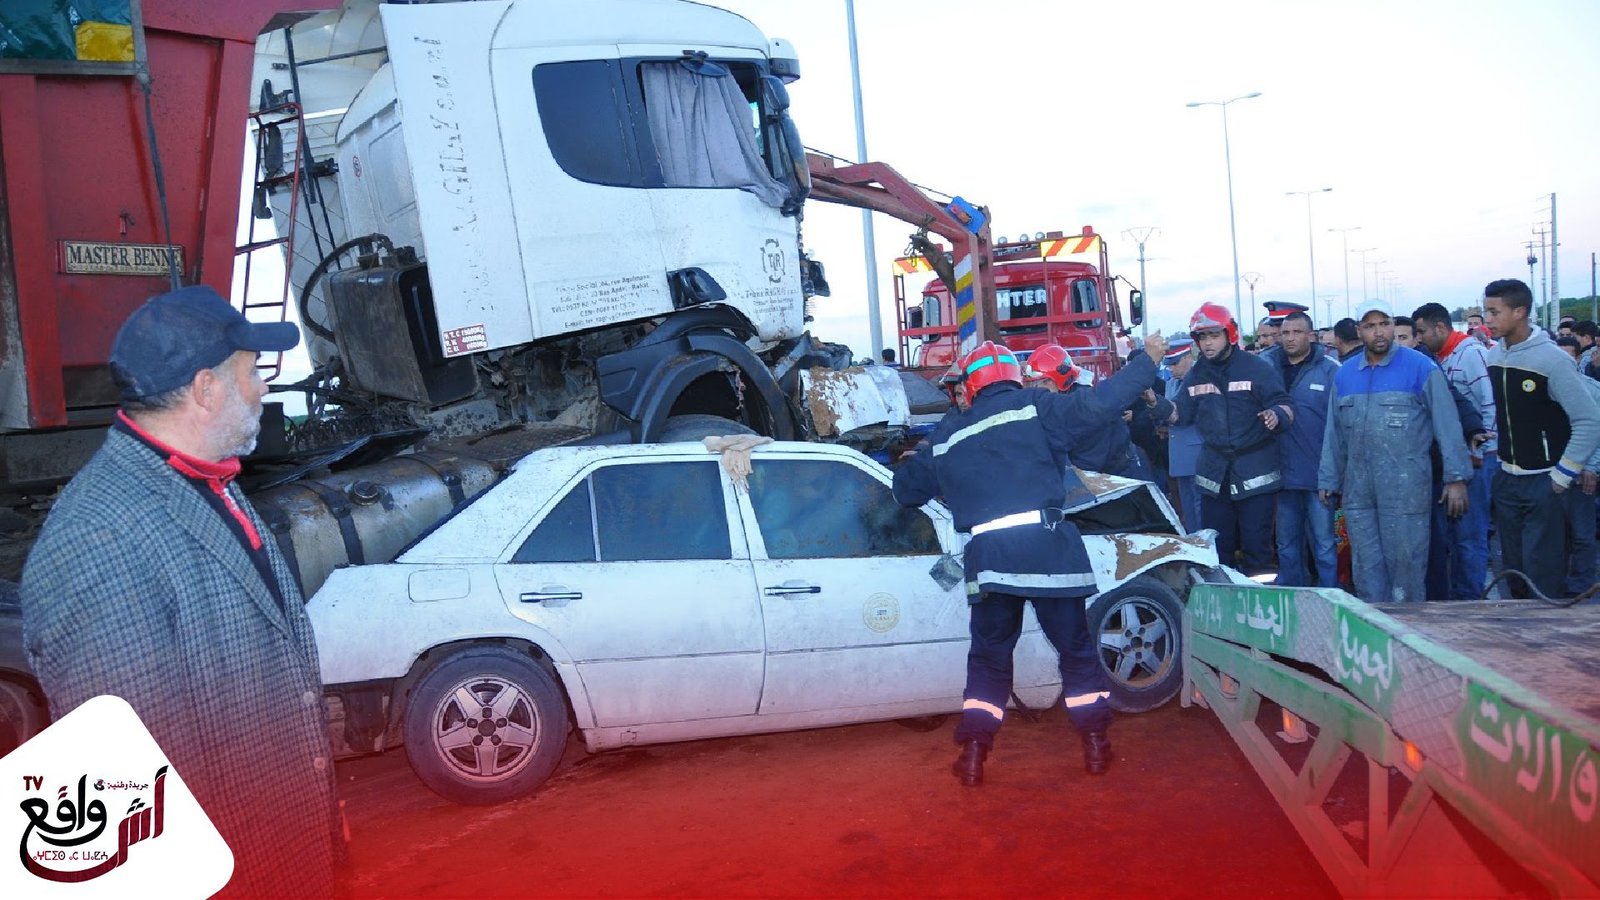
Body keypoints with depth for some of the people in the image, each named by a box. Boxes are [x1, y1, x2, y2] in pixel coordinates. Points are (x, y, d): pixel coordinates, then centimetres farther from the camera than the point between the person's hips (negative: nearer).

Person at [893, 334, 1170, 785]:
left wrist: (912, 461, 47)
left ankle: (973, 754, 13)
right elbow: (1098, 404, -8)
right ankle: (1096, 744, 21)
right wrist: (1147, 359, 4)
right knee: (1077, 648, 15)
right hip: (1047, 547, -2)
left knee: (988, 655, 17)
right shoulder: (1033, 407, 2)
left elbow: (907, 488, 23)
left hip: (987, 556, 2)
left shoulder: (946, 435, 14)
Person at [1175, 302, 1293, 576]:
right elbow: (1182, 414, 13)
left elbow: (1285, 405, -8)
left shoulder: (1258, 369, -6)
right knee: (1216, 546, 11)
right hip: (1214, 474, 5)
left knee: (1257, 543, 0)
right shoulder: (1196, 375, 9)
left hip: (1254, 474, -4)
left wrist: (1276, 415, -31)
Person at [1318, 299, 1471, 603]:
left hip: (1405, 487, -4)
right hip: (1358, 488, 4)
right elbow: (1334, 433, 15)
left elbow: (1447, 425, -3)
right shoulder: (1344, 375, 12)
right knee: (1366, 566, 8)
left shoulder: (1421, 368, -2)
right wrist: (1328, 480, 14)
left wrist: (1456, 478, -7)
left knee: (1405, 562, 0)